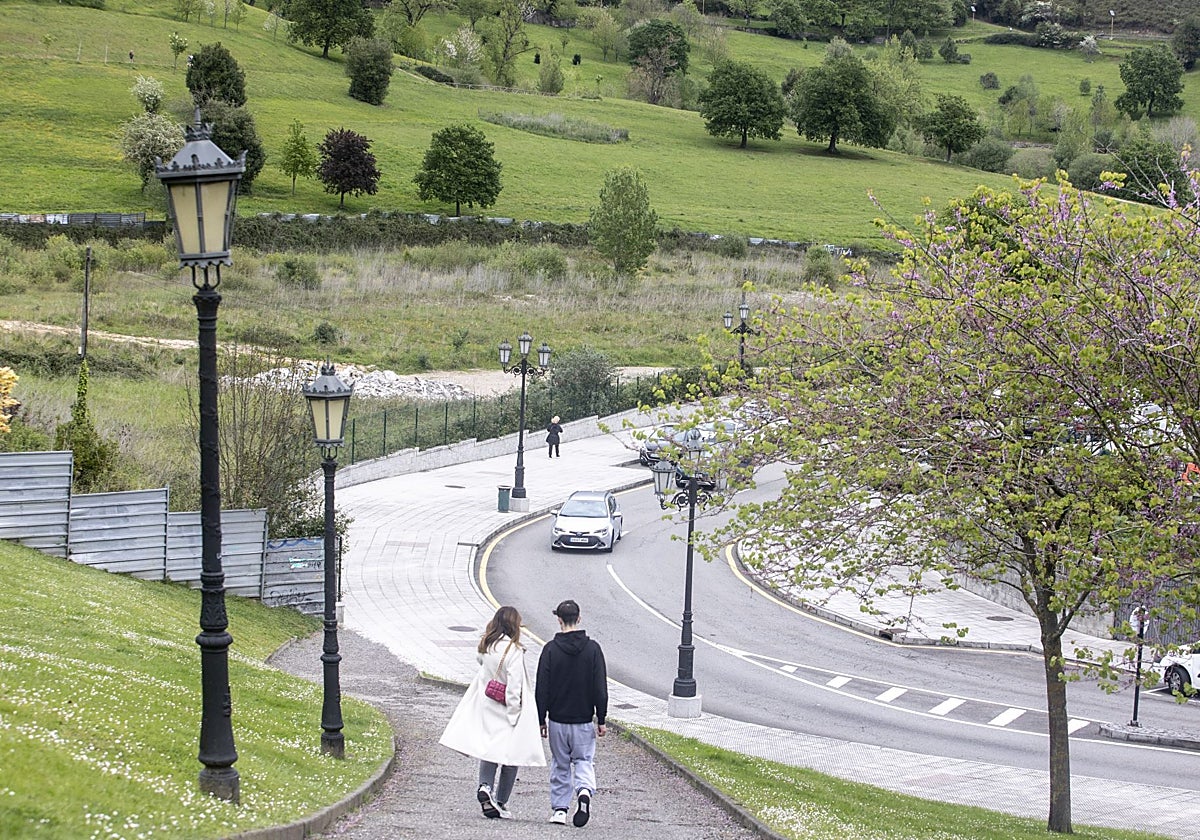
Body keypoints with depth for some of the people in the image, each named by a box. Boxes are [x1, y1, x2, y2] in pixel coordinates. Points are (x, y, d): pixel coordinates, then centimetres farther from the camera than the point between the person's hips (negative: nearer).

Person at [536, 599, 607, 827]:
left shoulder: (551, 649, -7)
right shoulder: (592, 649, -5)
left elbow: (542, 688, -5)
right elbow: (601, 688, -4)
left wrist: (541, 720, 3)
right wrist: (601, 719, 4)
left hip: (557, 720, 0)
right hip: (583, 720, 0)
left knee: (560, 765, 13)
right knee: (584, 761, 10)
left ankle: (559, 809, 13)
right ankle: (585, 791, -19)